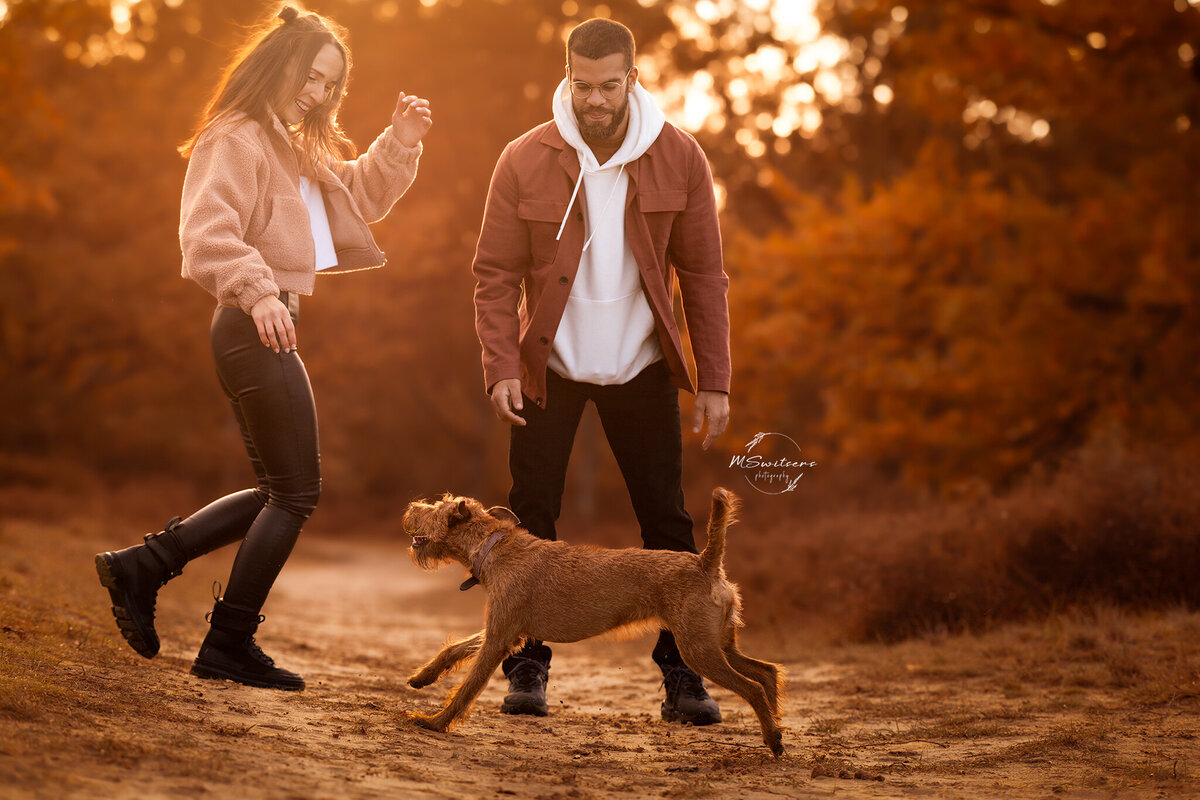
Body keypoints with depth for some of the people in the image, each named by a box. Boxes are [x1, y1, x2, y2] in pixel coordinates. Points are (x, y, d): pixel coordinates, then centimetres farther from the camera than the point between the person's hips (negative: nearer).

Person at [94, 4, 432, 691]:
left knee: (280, 491, 14)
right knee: (296, 492, -4)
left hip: (269, 330, 10)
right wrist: (257, 291, -36)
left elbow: (362, 196, 27)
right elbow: (208, 231, -24)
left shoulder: (297, 150, 20)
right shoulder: (236, 140, -11)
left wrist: (401, 142, 12)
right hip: (256, 329, -10)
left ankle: (142, 567, 16)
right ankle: (229, 645, 4)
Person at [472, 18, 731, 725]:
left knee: (668, 522, 0)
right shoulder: (525, 161, -10)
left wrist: (715, 380, -7)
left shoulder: (679, 159, -7)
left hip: (641, 367, 1)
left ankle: (683, 674, 8)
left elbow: (703, 275, -3)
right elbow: (496, 274, -5)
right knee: (531, 522, 0)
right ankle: (528, 667, 11)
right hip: (549, 366, 0)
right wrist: (501, 367, -16)